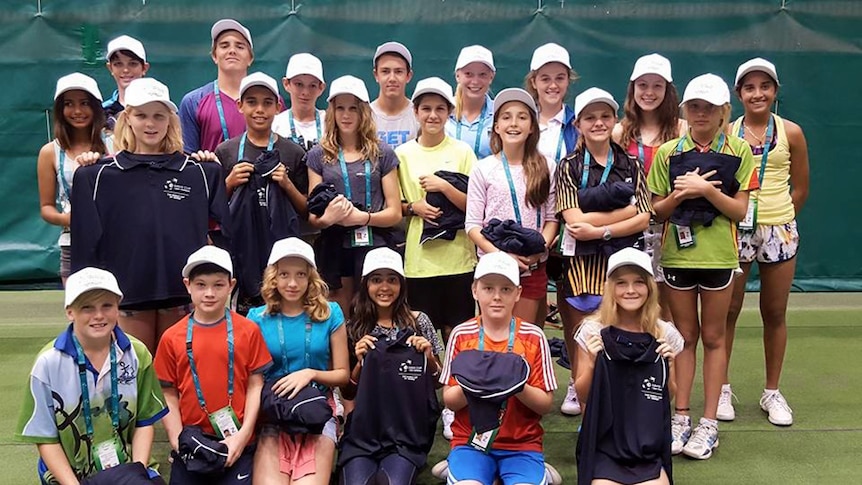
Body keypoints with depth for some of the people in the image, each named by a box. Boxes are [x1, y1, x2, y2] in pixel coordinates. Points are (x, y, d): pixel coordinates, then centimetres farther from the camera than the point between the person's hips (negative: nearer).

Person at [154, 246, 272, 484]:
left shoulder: (248, 331, -2)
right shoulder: (172, 338, 1)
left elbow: (255, 385, -2)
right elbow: (169, 395, 4)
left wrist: (243, 434, -10)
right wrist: (177, 440, -6)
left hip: (238, 445, -1)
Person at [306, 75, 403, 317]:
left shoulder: (382, 154, 8)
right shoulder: (318, 155, 10)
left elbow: (395, 212, 4)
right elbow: (313, 217, 8)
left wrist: (362, 217, -14)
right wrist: (327, 219, -15)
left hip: (374, 247, 0)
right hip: (334, 249, 1)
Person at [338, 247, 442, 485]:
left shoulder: (418, 322, 2)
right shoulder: (354, 328, 4)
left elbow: (438, 381, 9)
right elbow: (347, 392, 8)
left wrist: (428, 357, -10)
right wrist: (360, 362, -9)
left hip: (407, 432, 0)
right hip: (362, 432, 1)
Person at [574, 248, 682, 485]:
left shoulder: (664, 334, -1)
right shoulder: (593, 331, -6)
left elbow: (669, 397, 9)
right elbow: (583, 397, -2)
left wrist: (667, 366, -10)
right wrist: (592, 363, -19)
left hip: (648, 443, 2)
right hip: (604, 441, -1)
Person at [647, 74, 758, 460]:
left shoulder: (739, 151, 0)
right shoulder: (668, 152, 3)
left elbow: (740, 210, -5)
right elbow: (657, 210, 2)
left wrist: (707, 190, -18)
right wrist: (681, 193, -15)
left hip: (718, 255, -1)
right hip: (677, 254, 1)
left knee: (713, 337, 6)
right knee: (685, 336, 9)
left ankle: (709, 423, 14)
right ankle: (681, 417, 18)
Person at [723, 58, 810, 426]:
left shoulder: (791, 133, 3)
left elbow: (800, 188, 8)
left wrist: (777, 217, 2)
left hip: (779, 230, 1)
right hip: (734, 228, -1)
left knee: (775, 313, 9)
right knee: (727, 311, 4)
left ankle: (772, 392, 22)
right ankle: (722, 388, 18)